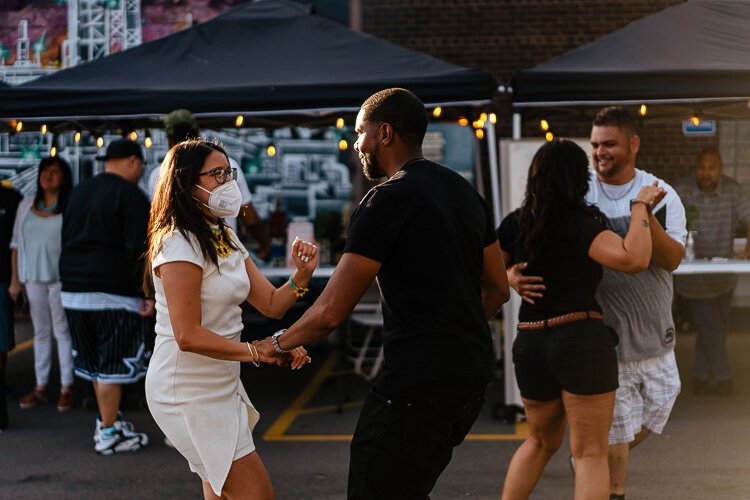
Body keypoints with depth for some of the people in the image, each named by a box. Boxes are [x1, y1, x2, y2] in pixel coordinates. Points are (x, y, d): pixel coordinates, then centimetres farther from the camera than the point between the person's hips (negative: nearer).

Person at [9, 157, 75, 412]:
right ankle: (40, 387, 14)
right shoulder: (26, 205, 10)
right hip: (33, 278, 4)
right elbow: (17, 243, 13)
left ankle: (66, 388, 3)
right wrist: (15, 279, 10)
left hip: (62, 278, -4)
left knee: (63, 331, -2)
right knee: (41, 332, 9)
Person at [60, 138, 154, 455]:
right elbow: (139, 250, -15)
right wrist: (149, 293, -14)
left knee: (96, 360, 17)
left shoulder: (78, 192, 16)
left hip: (74, 291, 8)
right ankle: (108, 434, -1)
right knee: (114, 362, -3)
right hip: (114, 293, -8)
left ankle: (107, 420, 26)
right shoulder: (130, 196, -9)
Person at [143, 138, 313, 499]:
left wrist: (302, 274, -11)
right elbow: (188, 336, -25)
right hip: (188, 392, -10)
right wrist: (257, 352, -27)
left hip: (220, 385, 10)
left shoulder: (226, 240, 13)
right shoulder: (179, 245, -18)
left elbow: (272, 305, 8)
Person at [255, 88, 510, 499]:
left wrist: (278, 343, 2)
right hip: (471, 374, 9)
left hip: (419, 382, -9)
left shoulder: (387, 201, -13)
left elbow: (331, 312, -14)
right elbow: (497, 289, 19)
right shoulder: (465, 192, 12)